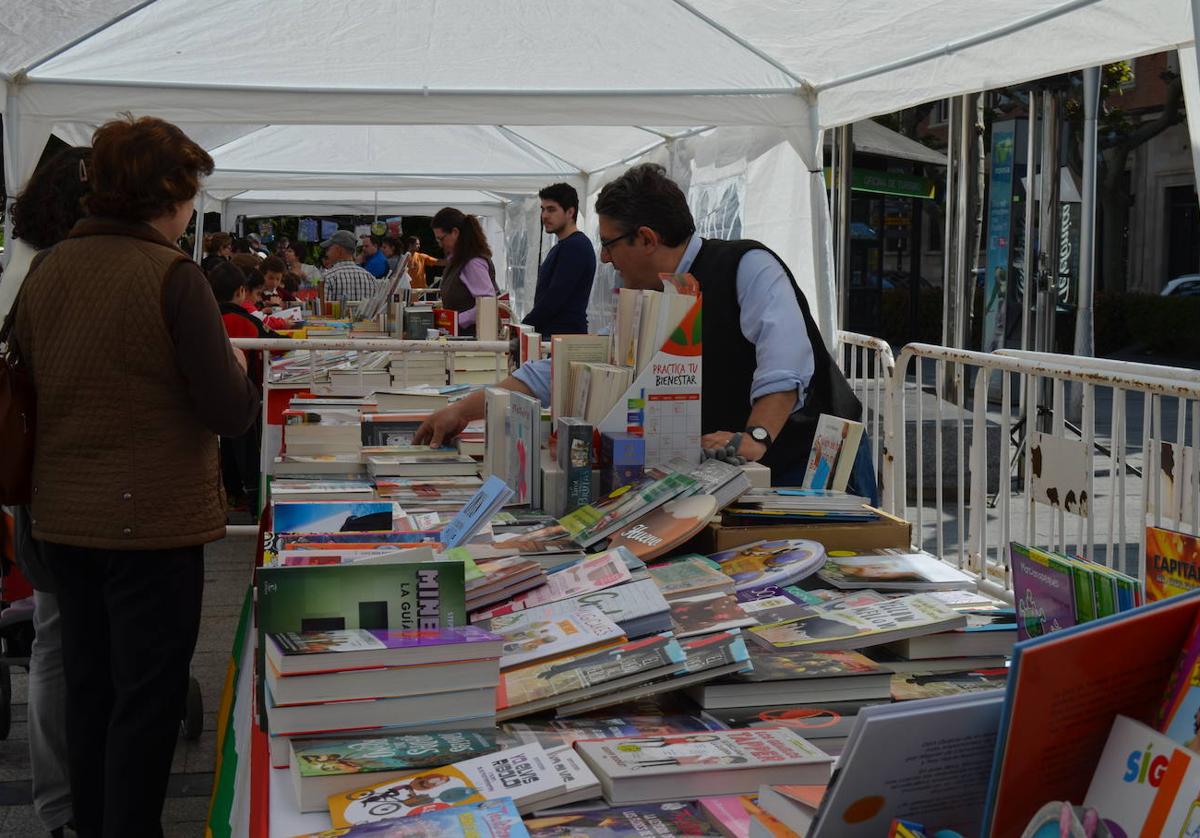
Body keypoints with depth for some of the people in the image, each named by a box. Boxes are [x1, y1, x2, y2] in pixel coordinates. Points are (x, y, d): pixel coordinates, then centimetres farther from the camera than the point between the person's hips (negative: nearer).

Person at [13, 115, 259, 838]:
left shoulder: (45, 271, 1)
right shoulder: (173, 276, -17)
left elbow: (33, 382, 13)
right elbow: (232, 413, -17)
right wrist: (236, 368, 3)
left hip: (63, 519, 7)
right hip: (153, 521, -6)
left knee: (89, 688, 19)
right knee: (148, 697, 5)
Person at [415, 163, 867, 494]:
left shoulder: (748, 268, -14)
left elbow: (786, 362, -28)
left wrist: (756, 437, -41)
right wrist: (465, 409, 9)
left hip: (814, 458, -6)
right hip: (736, 477, 6)